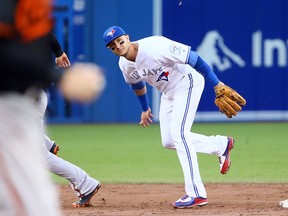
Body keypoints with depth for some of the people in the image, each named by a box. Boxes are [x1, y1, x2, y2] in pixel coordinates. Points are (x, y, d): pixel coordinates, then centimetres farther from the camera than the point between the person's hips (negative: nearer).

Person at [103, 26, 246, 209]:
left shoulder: (154, 47, -31)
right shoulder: (125, 65, -6)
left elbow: (192, 57, -28)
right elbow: (137, 85, 17)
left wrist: (216, 84, -28)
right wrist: (145, 109, 30)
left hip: (187, 82, -8)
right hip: (169, 91, 9)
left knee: (178, 133, -20)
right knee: (168, 141, 7)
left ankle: (196, 194, -21)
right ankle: (221, 144, 26)